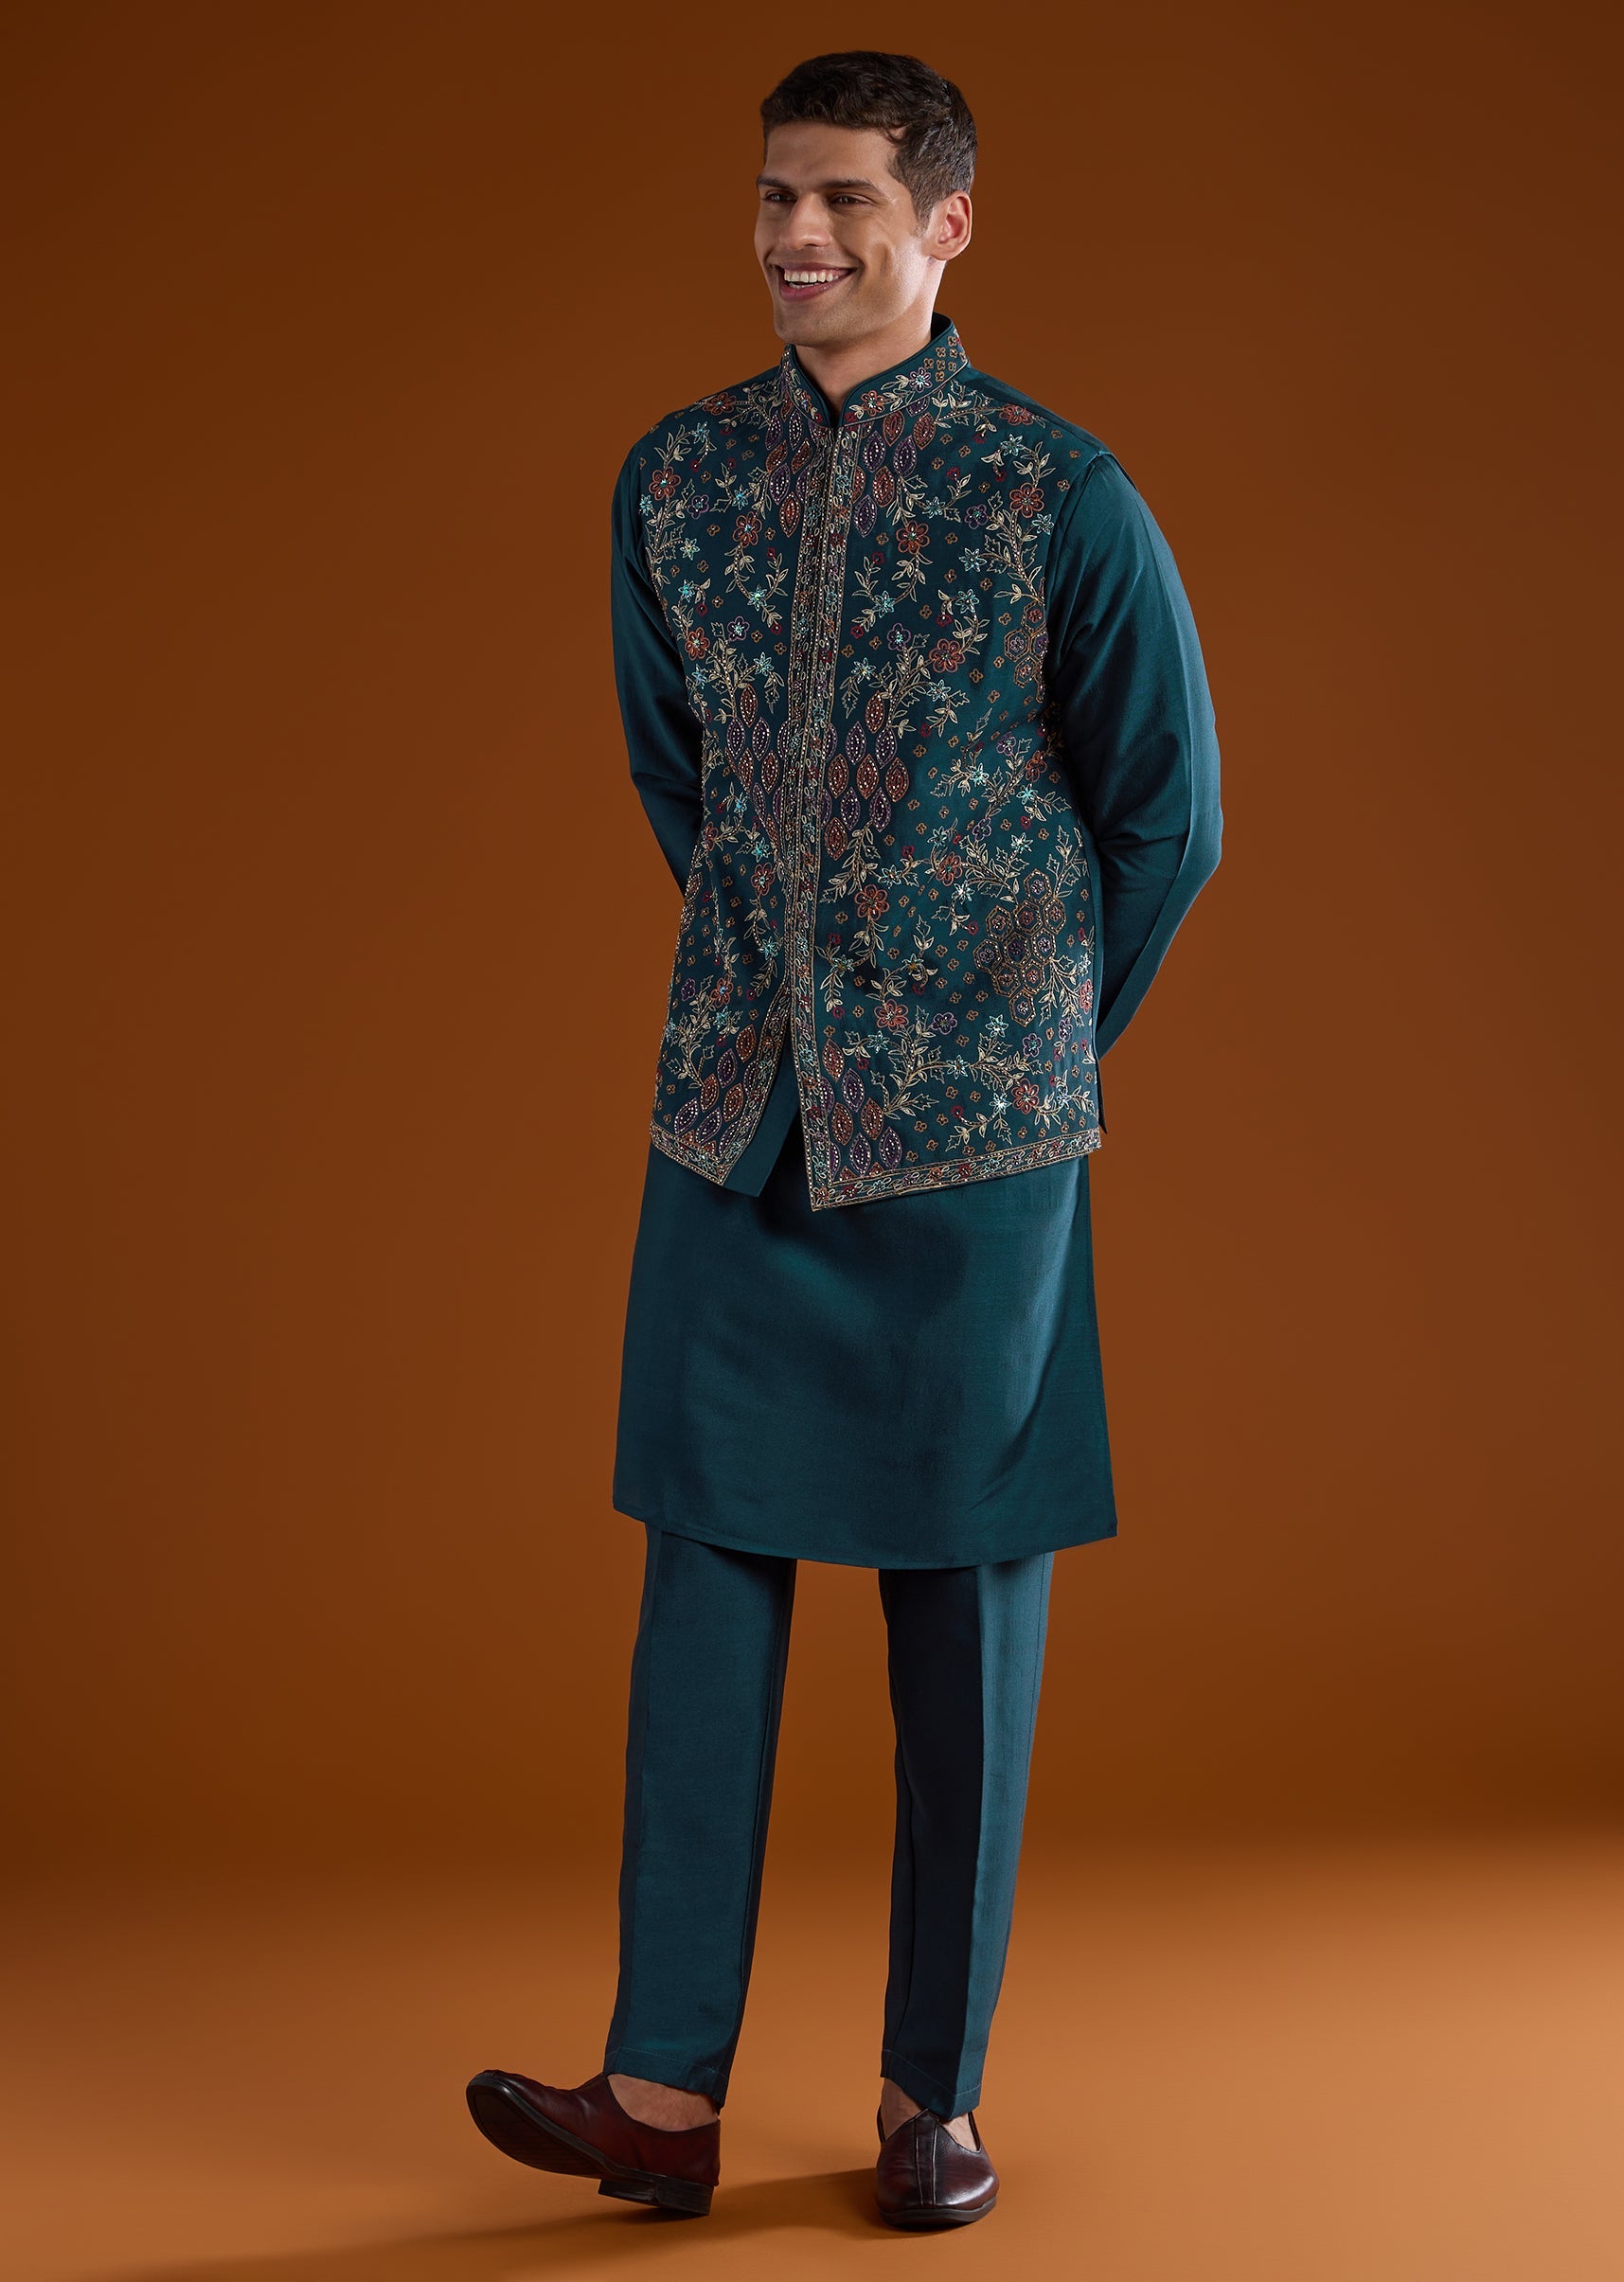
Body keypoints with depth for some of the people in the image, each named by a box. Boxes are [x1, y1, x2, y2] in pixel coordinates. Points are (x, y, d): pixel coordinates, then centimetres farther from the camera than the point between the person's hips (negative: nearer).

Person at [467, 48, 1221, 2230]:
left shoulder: (1060, 493, -6)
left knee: (967, 1597, 5)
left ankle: (935, 2094, 17)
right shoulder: (676, 477, 5)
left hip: (978, 1146, -3)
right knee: (706, 1572, 4)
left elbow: (1170, 815, 2)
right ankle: (666, 2091, 12)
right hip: (731, 1125, 4)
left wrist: (1041, 1044, 9)